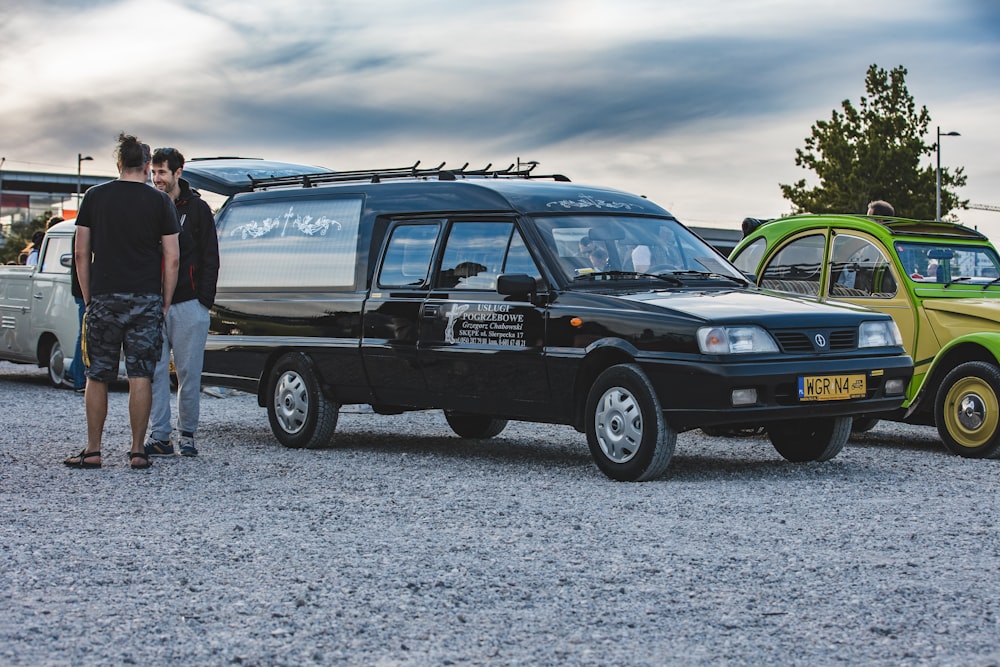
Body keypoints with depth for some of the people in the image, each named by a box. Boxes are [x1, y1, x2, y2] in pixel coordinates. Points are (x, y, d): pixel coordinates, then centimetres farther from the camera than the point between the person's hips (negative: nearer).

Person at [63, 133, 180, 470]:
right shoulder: (160, 201, 1)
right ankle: (137, 451, 3)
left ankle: (92, 451, 8)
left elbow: (81, 253, 4)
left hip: (103, 299, 1)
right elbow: (172, 258, -1)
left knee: (97, 376, 8)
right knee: (140, 376, 2)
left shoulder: (95, 196, 5)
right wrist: (165, 303, 6)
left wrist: (88, 297, 12)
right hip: (145, 300, -1)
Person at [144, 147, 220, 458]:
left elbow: (210, 258, 2)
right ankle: (159, 435, 3)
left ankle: (186, 435, 9)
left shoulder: (197, 208, 3)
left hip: (189, 304, -3)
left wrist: (204, 300, -6)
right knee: (155, 371, 0)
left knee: (188, 373, 0)